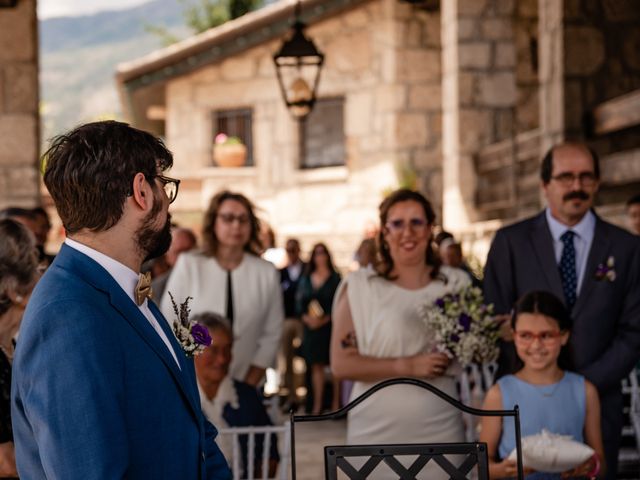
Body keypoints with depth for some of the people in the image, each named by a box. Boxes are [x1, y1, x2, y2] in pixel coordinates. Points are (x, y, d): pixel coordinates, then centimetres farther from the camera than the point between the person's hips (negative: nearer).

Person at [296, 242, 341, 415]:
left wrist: (324, 320, -15)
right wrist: (306, 318, -8)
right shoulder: (306, 279, 13)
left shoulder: (335, 278, 1)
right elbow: (300, 303, 9)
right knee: (316, 366, 3)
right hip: (311, 328, 3)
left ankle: (336, 402, 3)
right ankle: (317, 405, 5)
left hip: (330, 327, -3)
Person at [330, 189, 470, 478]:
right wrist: (407, 366, -15)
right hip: (377, 431, -2)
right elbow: (341, 364, -7)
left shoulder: (456, 283, 8)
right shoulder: (359, 286, 0)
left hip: (440, 430, 2)